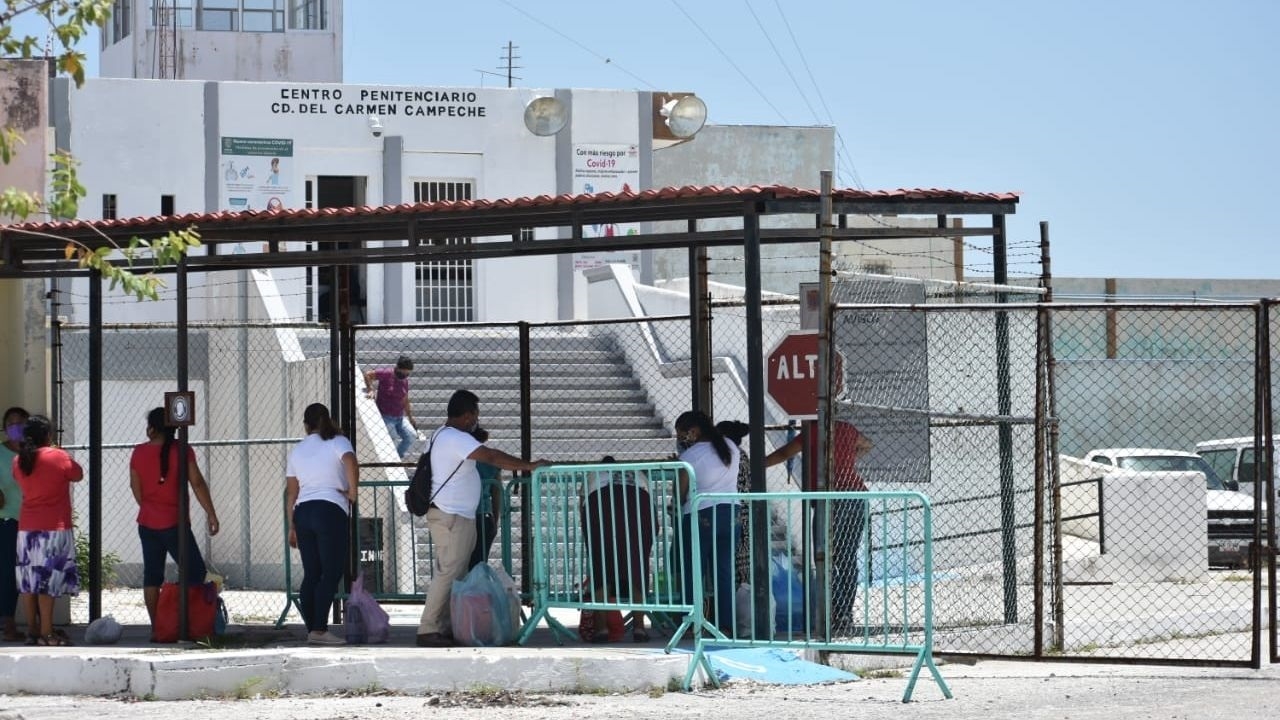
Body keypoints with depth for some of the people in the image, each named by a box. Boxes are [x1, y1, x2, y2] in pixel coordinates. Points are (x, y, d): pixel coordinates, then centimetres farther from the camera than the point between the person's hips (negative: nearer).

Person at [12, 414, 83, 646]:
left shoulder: (18, 461, 4)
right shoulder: (57, 456, -9)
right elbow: (77, 475, 4)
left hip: (26, 529, 5)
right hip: (54, 528, -5)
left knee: (28, 582, 9)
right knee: (47, 582, -6)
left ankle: (32, 631, 12)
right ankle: (46, 633, -7)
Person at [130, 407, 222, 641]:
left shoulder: (139, 453, 2)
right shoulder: (181, 451, -8)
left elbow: (136, 488, 9)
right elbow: (197, 483, -11)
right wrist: (211, 514, -6)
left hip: (147, 523, 4)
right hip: (173, 523, -4)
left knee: (152, 577, 7)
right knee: (195, 573, 0)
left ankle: (156, 628, 5)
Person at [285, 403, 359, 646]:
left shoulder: (297, 450, 16)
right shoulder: (337, 442, 1)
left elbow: (291, 492, 15)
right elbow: (350, 462, -21)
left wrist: (292, 527, 18)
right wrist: (352, 492, -9)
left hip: (302, 511, 6)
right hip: (331, 510, -5)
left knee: (311, 574, 8)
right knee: (332, 572, -6)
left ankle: (311, 629, 6)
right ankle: (319, 629, -15)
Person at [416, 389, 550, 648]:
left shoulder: (443, 435, 18)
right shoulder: (456, 438, -16)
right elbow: (492, 457, -22)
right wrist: (530, 466, -19)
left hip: (458, 518, 11)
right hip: (450, 517, -11)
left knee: (457, 575, 9)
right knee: (447, 575, -12)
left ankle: (445, 628, 9)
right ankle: (428, 630, -12)